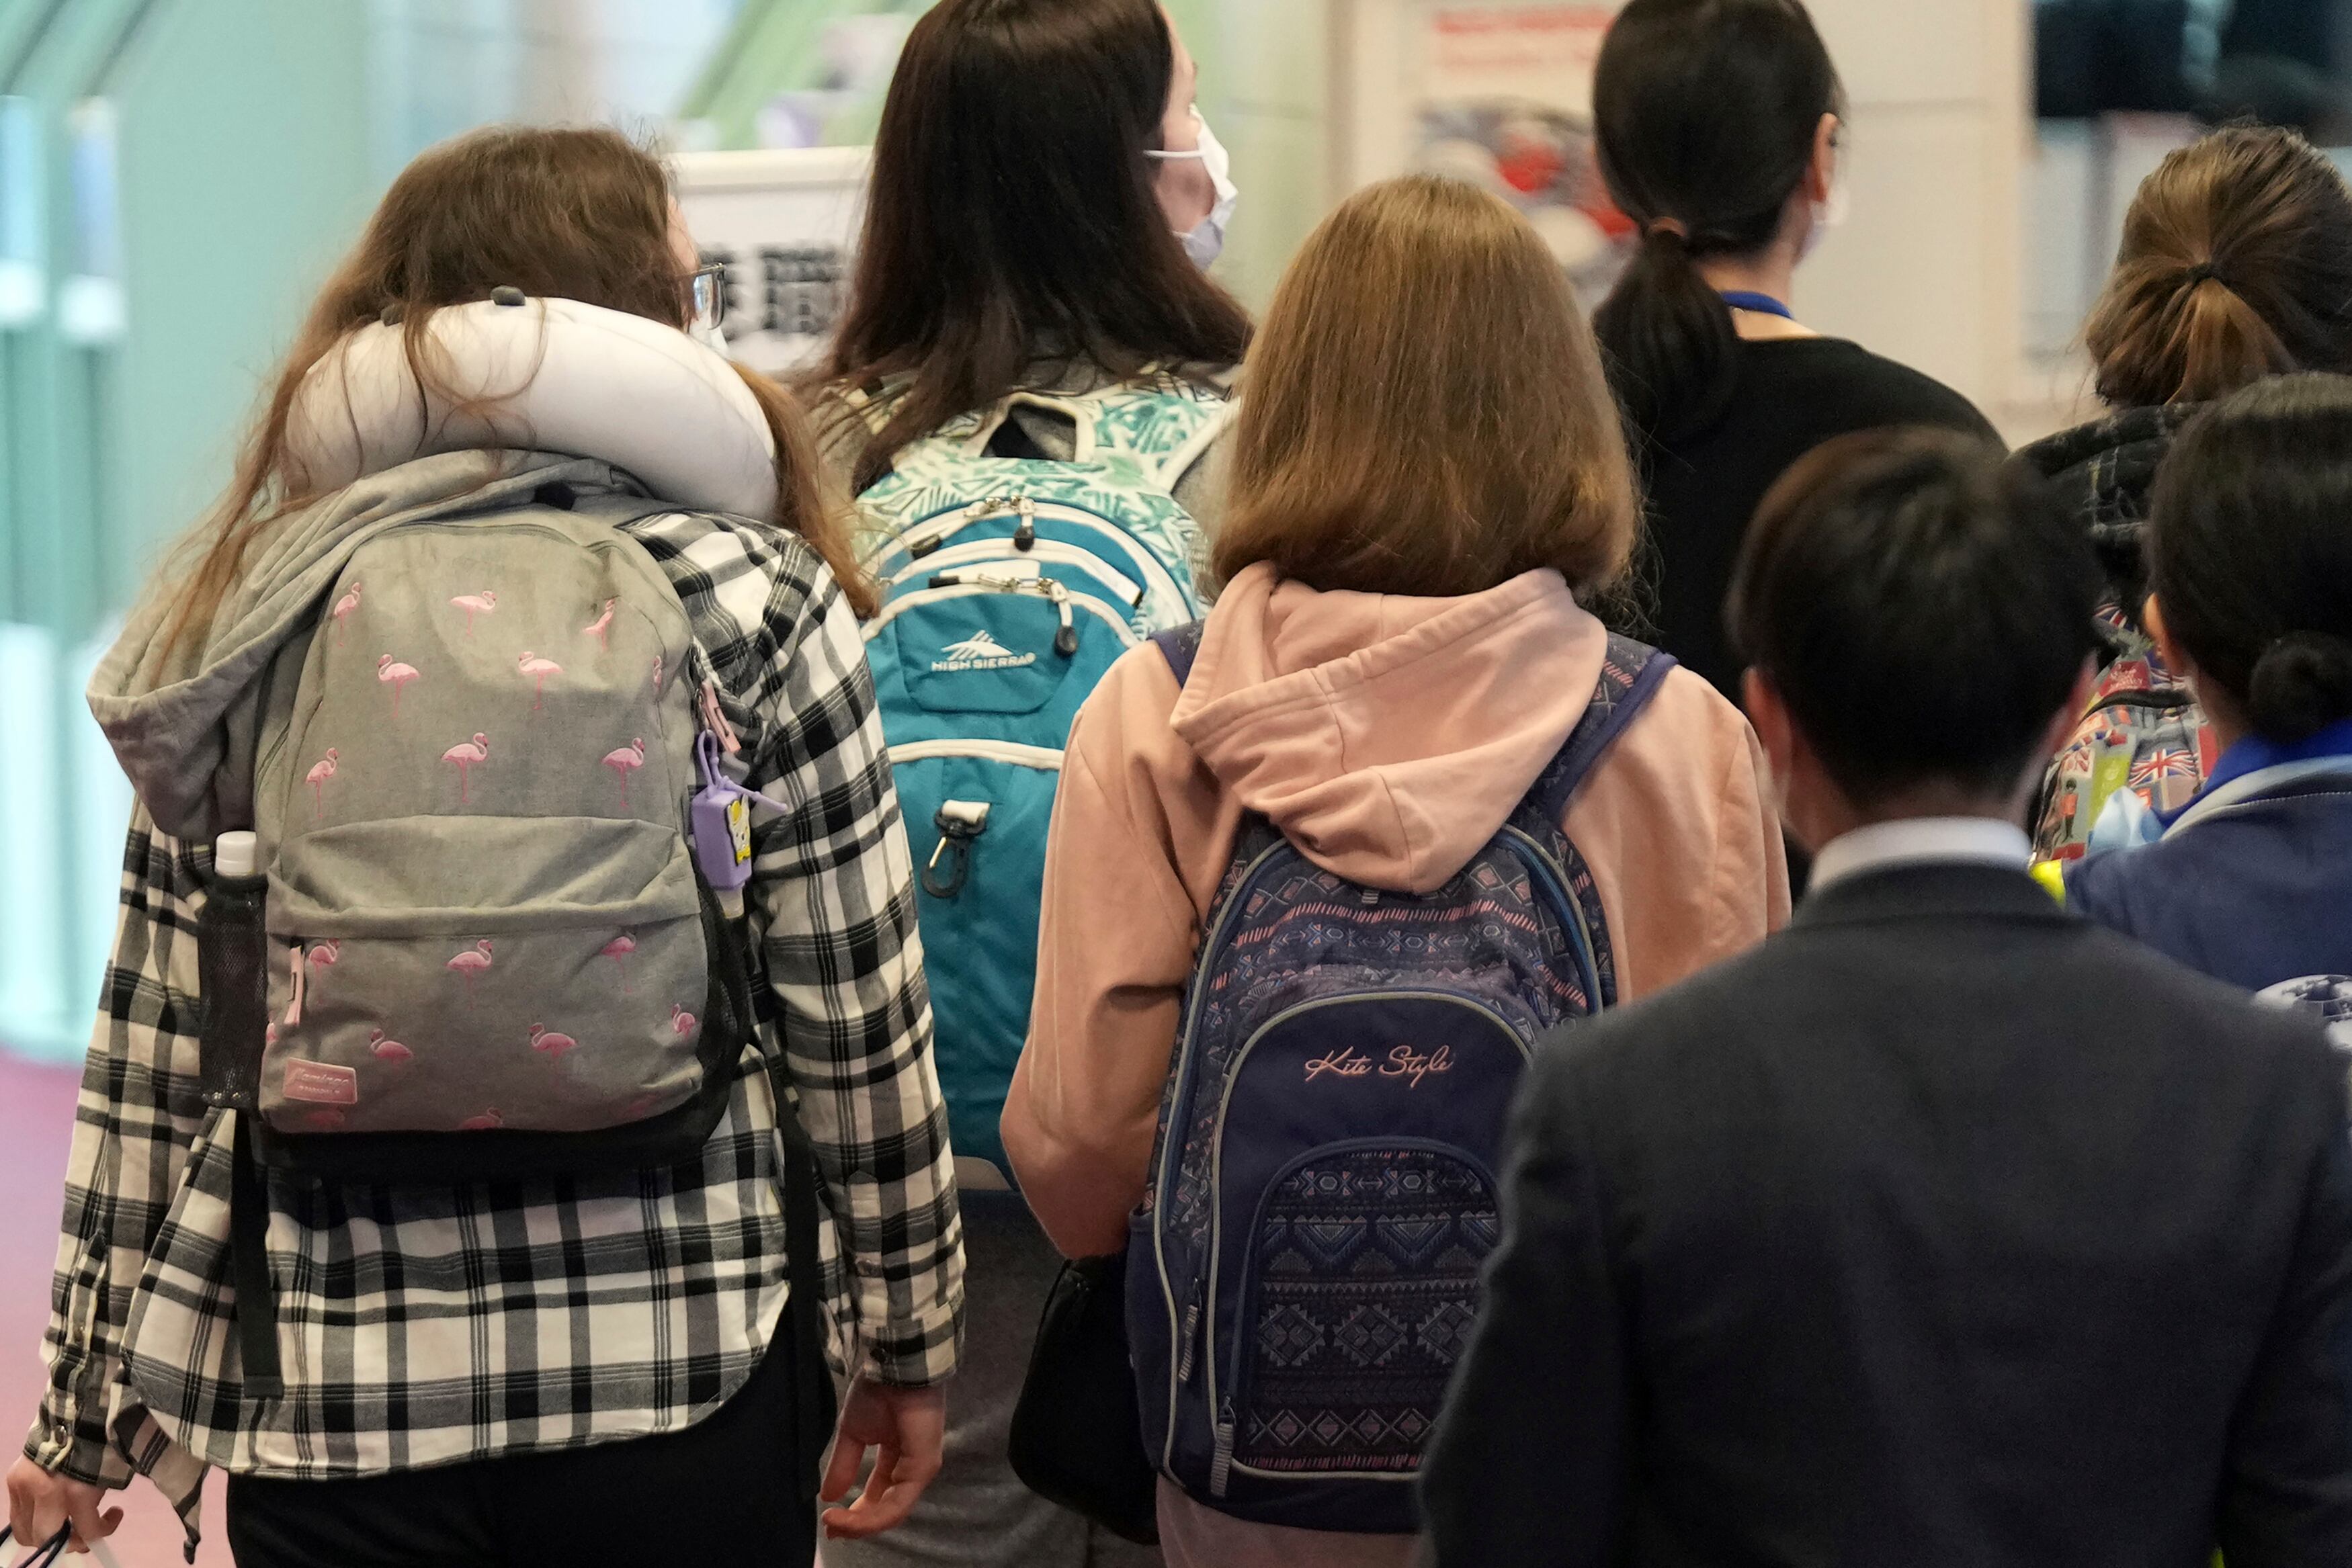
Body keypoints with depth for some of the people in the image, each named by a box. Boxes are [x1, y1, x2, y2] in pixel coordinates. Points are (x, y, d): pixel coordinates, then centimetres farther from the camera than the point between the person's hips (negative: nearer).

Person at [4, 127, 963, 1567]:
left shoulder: (249, 616, 4)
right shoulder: (751, 599, -2)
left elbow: (153, 1055, 5)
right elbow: (860, 1024, -1)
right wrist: (913, 1336, 11)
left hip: (329, 1396, 2)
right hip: (682, 1391, -2)